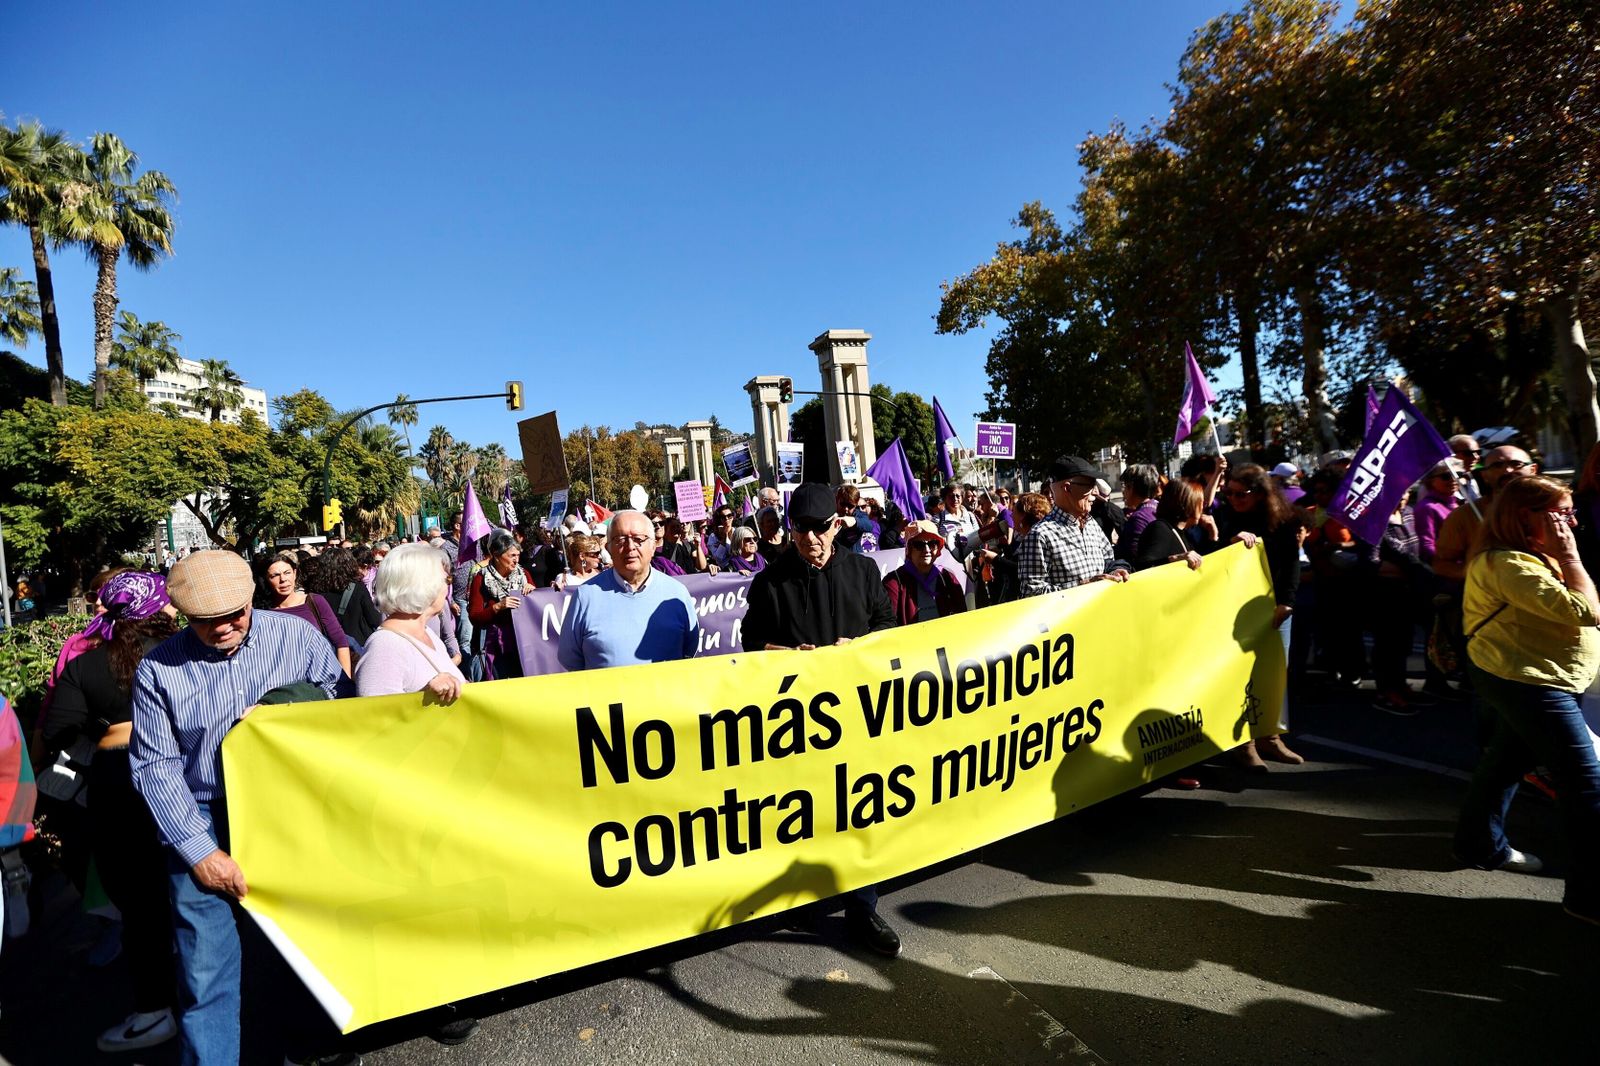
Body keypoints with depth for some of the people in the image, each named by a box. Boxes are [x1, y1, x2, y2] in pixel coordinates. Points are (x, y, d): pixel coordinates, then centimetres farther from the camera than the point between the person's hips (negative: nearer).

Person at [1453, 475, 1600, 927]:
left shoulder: (1528, 556, 11)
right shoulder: (1509, 564, -22)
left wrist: (1564, 557, 6)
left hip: (1521, 680, 11)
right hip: (1528, 683, -11)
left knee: (1508, 759, 21)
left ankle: (1481, 843, 36)